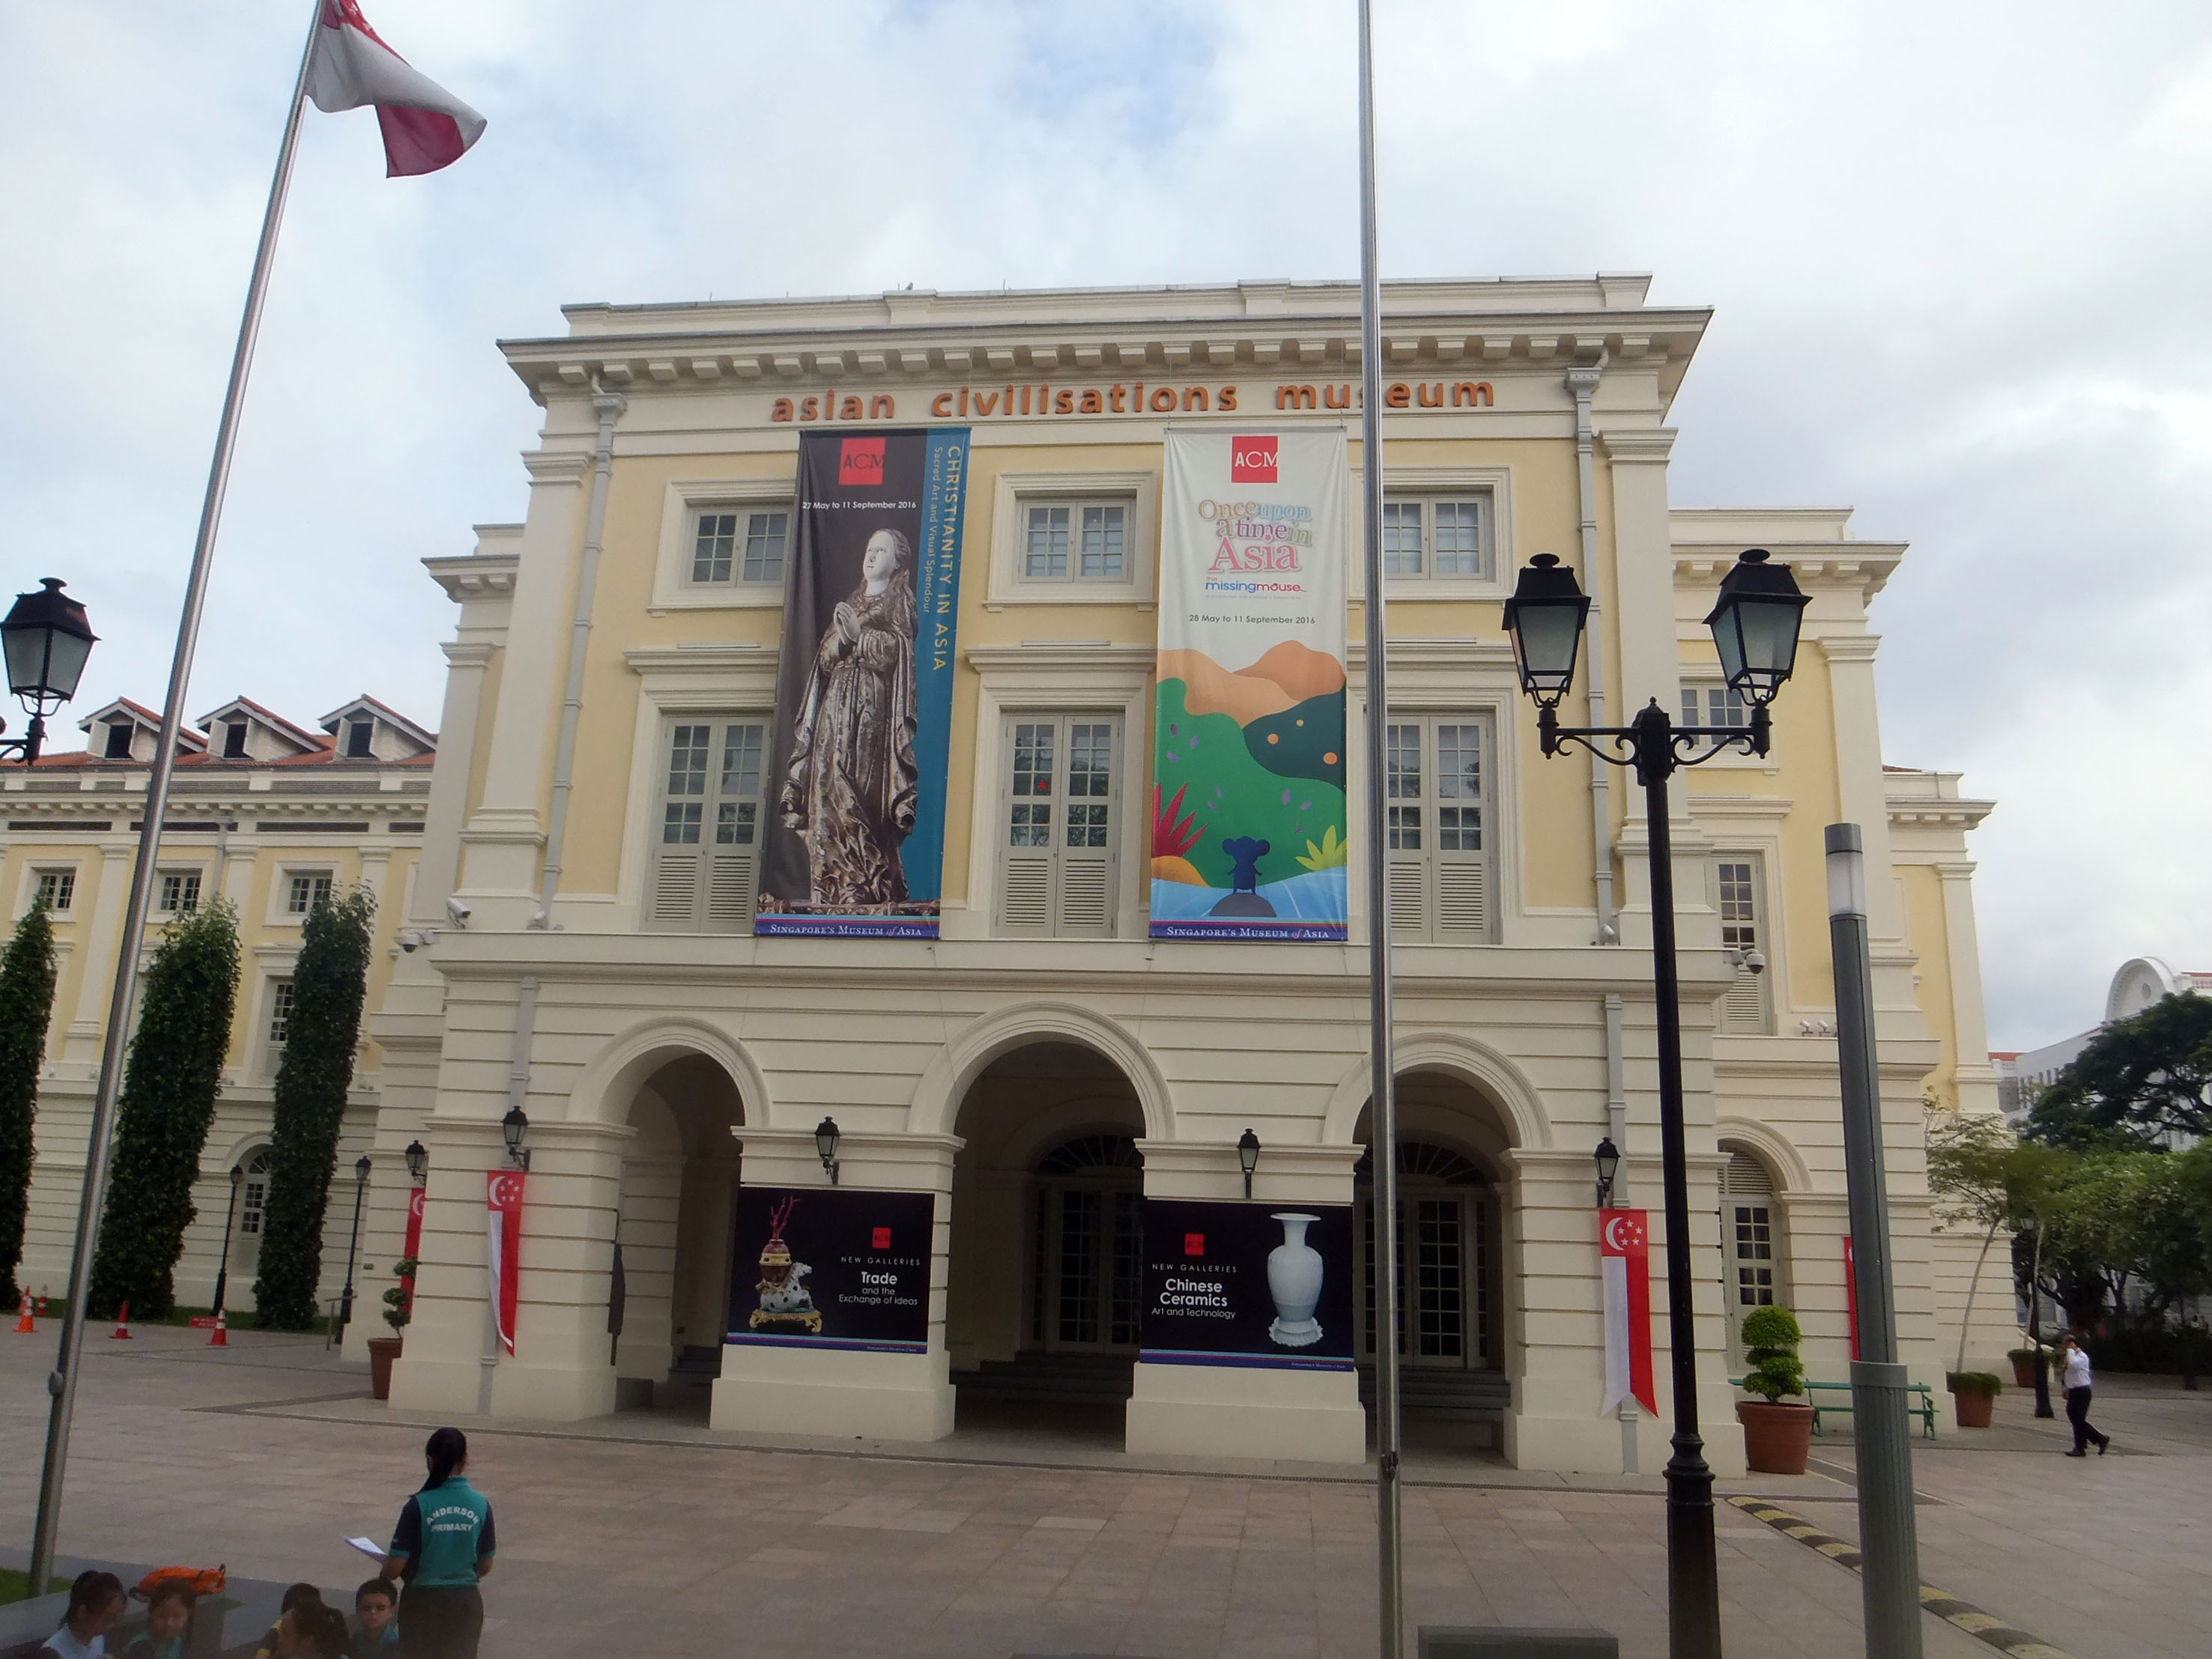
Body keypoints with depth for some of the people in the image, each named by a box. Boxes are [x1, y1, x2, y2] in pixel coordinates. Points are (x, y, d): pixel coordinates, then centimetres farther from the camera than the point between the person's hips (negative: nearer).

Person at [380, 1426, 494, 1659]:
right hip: (466, 1602, 3)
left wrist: (384, 1569, 9)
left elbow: (395, 1567, -14)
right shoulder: (481, 1505, -6)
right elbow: (485, 1566, 4)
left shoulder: (418, 1506, -15)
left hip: (424, 1601, -2)